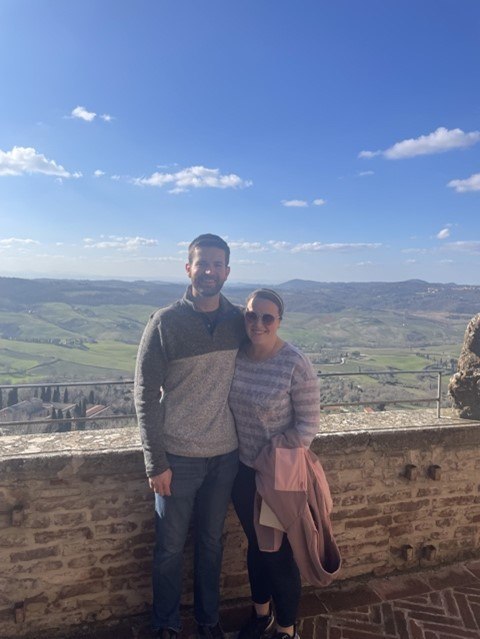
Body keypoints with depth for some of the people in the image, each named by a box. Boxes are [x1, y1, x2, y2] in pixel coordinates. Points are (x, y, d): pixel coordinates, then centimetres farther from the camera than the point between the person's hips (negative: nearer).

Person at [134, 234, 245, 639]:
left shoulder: (238, 321, -3)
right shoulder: (165, 323, -13)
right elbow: (146, 396, -10)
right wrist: (156, 462, -10)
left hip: (225, 455, 3)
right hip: (178, 457, -3)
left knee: (211, 542, 20)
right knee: (171, 546, 14)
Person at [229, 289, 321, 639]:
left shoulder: (296, 363, -21)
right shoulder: (237, 354, -6)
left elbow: (309, 422, -14)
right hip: (244, 472, 5)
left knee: (279, 554, 12)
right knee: (256, 546, 23)